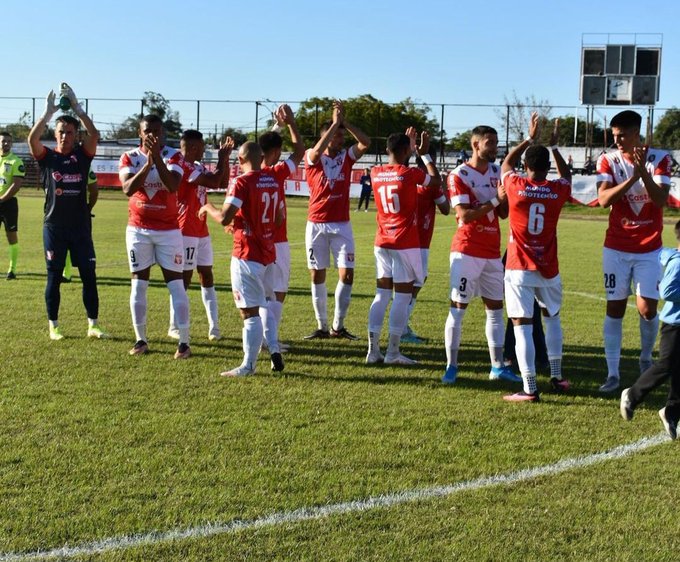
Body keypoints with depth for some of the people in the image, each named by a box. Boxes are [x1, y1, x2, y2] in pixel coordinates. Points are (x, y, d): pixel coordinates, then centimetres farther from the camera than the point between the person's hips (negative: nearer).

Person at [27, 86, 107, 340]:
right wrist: (48, 112, -23)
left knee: (89, 275, 2)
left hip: (80, 227, 1)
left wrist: (76, 107, -17)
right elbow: (32, 138, -18)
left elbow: (95, 134, -14)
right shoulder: (47, 157, 1)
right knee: (54, 277, 5)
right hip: (54, 227, -1)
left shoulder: (82, 155, 4)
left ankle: (93, 325, 10)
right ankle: (53, 327, 15)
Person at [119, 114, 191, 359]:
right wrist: (148, 162, -26)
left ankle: (184, 342, -1)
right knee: (138, 284, 5)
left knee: (176, 284, -5)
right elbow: (128, 189, -18)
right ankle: (141, 339, 16)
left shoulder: (173, 156, -4)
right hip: (138, 230, 2)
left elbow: (173, 186, -22)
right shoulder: (129, 158, 0)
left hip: (168, 230, -2)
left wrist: (157, 157, -27)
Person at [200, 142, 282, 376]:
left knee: (250, 311, -4)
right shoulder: (273, 181, 8)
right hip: (268, 253, 8)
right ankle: (274, 354, 17)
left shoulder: (242, 183, -14)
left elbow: (224, 218, -23)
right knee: (264, 305, 20)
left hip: (247, 255, -7)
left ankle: (249, 365, 0)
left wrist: (208, 208, -3)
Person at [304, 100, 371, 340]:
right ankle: (322, 327, 15)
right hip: (316, 225, -2)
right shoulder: (312, 158, -3)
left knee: (347, 274, -5)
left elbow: (366, 142, -11)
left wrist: (345, 121, -15)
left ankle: (338, 326, 8)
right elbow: (317, 151, -27)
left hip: (342, 225, 2)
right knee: (317, 275, 4)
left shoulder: (347, 157, 4)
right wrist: (335, 122, -23)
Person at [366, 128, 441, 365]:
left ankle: (373, 349, 8)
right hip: (405, 244, -6)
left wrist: (407, 146, 32)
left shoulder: (376, 173, 4)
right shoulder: (410, 174, -11)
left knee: (382, 294, 10)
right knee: (402, 296, 0)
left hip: (382, 243, 6)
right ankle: (393, 352, 0)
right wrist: (425, 154, 16)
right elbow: (436, 180, 7)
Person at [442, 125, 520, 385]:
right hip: (467, 251, -7)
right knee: (458, 307, -3)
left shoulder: (497, 172, 11)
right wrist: (495, 200, -17)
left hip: (492, 251, 7)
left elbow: (504, 213, 11)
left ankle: (497, 366, 16)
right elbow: (465, 215, -17)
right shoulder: (459, 175, -9)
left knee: (495, 307, 9)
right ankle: (451, 366, 2)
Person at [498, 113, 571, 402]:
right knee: (552, 317, 23)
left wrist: (530, 138, 25)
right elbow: (566, 174, 23)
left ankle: (529, 388, -11)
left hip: (519, 270, -3)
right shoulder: (558, 190, -3)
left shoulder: (514, 186, -7)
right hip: (548, 270, 3)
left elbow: (506, 163, 16)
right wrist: (553, 145, 29)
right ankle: (557, 376, 28)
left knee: (522, 326, -6)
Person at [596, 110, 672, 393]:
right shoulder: (608, 161, -4)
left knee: (647, 308, -4)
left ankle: (646, 358, 24)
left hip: (649, 249, 0)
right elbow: (603, 199, -17)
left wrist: (643, 172, -28)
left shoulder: (659, 159, -4)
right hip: (617, 248, 0)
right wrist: (632, 178, -29)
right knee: (614, 308, -1)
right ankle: (612, 373, 4)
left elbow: (661, 200, -15)